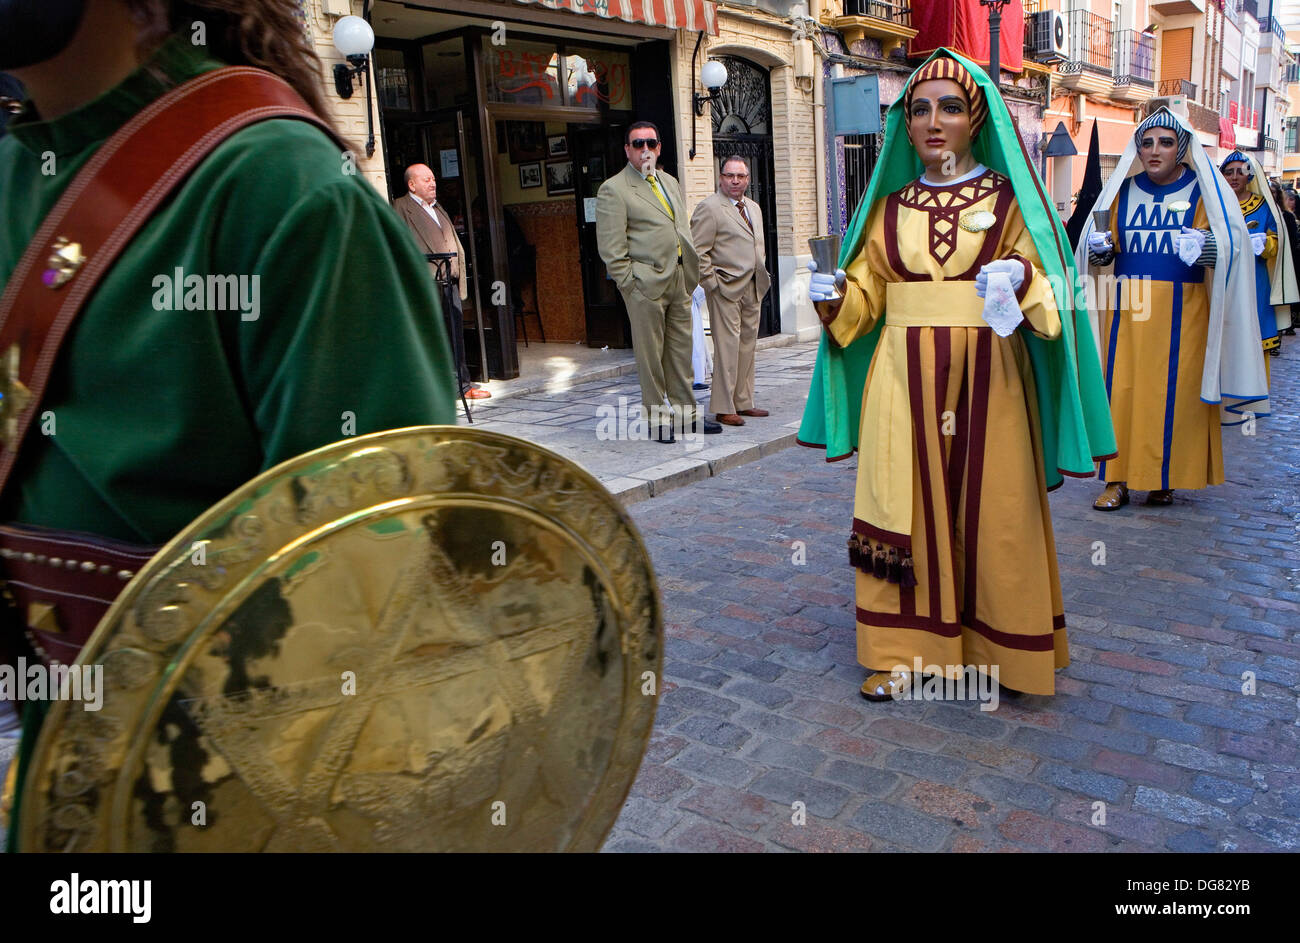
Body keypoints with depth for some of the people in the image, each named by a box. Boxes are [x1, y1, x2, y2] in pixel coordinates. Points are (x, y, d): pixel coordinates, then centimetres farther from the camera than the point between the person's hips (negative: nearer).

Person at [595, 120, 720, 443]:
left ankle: (687, 413, 20)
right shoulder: (613, 190, -5)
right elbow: (611, 249, -9)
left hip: (679, 281, 7)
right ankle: (656, 419, 10)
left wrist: (690, 272, 15)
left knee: (681, 349, 11)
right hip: (646, 283, -7)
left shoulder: (670, 182, 18)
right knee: (650, 354, 0)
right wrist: (630, 284, -13)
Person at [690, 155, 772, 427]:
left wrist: (762, 276, 16)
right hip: (725, 290, -8)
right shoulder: (709, 207, -8)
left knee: (747, 346, 10)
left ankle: (742, 402, 18)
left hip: (753, 289, 8)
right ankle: (723, 408, -2)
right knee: (727, 347, -8)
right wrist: (712, 283, -14)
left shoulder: (754, 208, 18)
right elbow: (697, 251, -12)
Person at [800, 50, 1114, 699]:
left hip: (988, 379, -2)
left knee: (988, 508, 2)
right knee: (905, 504, 1)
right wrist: (834, 294, -9)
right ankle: (902, 649, 12)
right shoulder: (889, 205, 12)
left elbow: (1048, 283, -1)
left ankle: (992, 647, 19)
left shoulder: (1009, 198, 5)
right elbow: (864, 295, 12)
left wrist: (1020, 279, -23)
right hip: (905, 379, 2)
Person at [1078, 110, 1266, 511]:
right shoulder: (1122, 191, 12)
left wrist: (1207, 247, -23)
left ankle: (1164, 478, 8)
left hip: (1182, 312, -2)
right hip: (1127, 310, 2)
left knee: (1174, 392, -2)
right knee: (1121, 388, -4)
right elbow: (1103, 250, 17)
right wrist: (1098, 250, -6)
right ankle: (1118, 478, 1)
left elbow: (1231, 245, -1)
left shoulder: (1203, 192, 4)